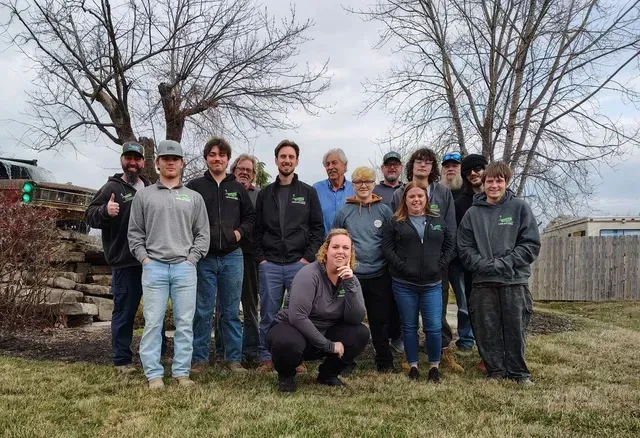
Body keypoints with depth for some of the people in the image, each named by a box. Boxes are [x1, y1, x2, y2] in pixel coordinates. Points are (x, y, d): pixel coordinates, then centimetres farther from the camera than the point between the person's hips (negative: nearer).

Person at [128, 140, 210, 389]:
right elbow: (135, 232, 9)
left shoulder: (194, 197, 12)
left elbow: (202, 233, 10)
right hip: (154, 267, -1)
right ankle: (154, 374, 6)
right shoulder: (144, 195, 10)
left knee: (185, 322, 2)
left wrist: (191, 259, -2)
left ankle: (181, 372, 11)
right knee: (153, 322, -1)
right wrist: (144, 258, -3)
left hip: (185, 267, 1)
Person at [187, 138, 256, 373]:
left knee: (231, 311, 8)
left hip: (232, 256, 2)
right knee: (202, 311, 3)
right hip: (204, 257, -2)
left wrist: (240, 232, 0)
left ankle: (234, 358, 15)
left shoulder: (237, 188, 12)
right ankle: (199, 358, 13)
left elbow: (251, 216, 16)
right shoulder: (195, 186, 3)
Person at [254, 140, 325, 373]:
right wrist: (260, 258, 0)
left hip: (299, 264, -1)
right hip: (269, 264, 1)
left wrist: (308, 257, -6)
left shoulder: (308, 193, 7)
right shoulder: (265, 194, 11)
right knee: (268, 314, 5)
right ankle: (266, 358, 14)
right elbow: (258, 229, 10)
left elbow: (318, 229, 3)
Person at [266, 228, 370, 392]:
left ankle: (328, 374, 7)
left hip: (324, 333, 6)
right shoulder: (309, 274, -20)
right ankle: (286, 375, -3)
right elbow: (297, 317, -29)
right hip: (292, 328, -5)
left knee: (361, 333, -17)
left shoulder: (350, 279, -3)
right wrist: (328, 345, -26)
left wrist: (349, 285, -26)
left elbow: (356, 319, -15)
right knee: (288, 343, -40)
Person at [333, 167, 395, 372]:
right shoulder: (344, 211, 1)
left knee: (380, 320, 9)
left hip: (379, 275, 0)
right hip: (350, 275, 0)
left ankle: (384, 361, 22)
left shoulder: (384, 210, 2)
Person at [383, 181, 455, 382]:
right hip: (404, 284, -1)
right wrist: (401, 266, -13)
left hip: (432, 284, 1)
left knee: (434, 327, -2)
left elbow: (450, 245, 11)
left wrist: (440, 264, -2)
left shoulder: (438, 221, 11)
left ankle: (434, 366, 15)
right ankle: (413, 365, 20)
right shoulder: (395, 222, 3)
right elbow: (387, 247, -3)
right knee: (409, 326, 7)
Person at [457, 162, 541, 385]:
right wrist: (485, 265, -11)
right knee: (487, 331, 5)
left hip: (515, 280, -1)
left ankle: (518, 372, 18)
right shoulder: (473, 213, 7)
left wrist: (504, 264, -12)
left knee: (516, 329, 4)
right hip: (483, 282, 2)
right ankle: (495, 371, 18)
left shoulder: (520, 208, 2)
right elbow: (464, 248, 5)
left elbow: (531, 244, -3)